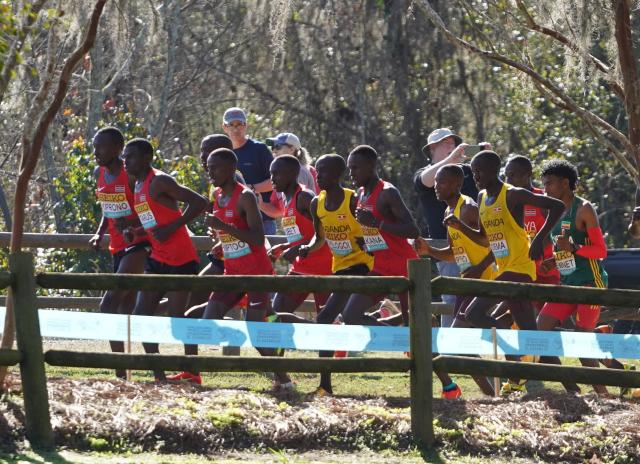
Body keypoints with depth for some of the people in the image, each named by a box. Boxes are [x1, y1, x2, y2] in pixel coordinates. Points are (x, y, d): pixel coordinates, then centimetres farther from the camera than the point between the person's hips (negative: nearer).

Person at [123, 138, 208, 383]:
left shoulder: (159, 182, -14)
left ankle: (194, 375, 7)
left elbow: (199, 202, -19)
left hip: (180, 259, -9)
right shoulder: (139, 186, 14)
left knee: (177, 316, -4)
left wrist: (171, 228, -21)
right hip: (158, 259, 9)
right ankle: (159, 375, 4)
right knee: (141, 314, 2)